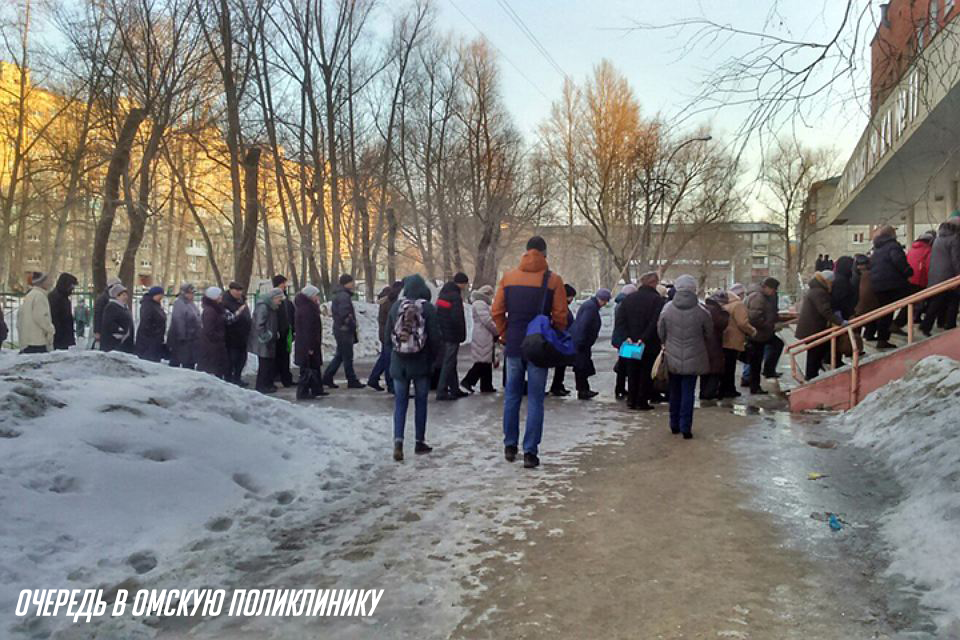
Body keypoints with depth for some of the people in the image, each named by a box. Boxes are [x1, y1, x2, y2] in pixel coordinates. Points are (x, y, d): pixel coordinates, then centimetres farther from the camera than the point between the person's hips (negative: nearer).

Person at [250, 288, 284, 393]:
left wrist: (274, 335, 15)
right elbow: (259, 325, -23)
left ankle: (267, 384, 23)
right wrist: (265, 338, -19)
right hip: (263, 342, -10)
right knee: (264, 364, -4)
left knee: (269, 363, 14)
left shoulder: (269, 307, 14)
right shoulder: (263, 307, -18)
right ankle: (262, 386, 4)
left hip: (269, 341, 10)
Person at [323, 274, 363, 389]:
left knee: (340, 356, 15)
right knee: (348, 357, -2)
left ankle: (327, 378, 17)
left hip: (339, 330, 10)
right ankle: (352, 381, 5)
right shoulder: (344, 296, -15)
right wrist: (353, 325, -14)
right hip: (344, 331, -10)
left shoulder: (338, 295, 17)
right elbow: (345, 314, -26)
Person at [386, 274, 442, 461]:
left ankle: (398, 440, -8)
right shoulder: (428, 308, -10)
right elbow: (436, 337, -9)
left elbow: (387, 336, 3)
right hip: (422, 363, -1)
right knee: (421, 402, 10)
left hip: (399, 363, 2)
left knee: (400, 402, 8)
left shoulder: (396, 306, -3)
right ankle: (420, 442, 17)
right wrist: (433, 355, 8)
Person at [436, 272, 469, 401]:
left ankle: (455, 389, 25)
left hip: (443, 333, 9)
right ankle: (442, 392, -1)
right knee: (448, 363, -3)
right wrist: (462, 335, -11)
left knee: (450, 362, 16)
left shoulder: (443, 293, 11)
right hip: (452, 335, -9)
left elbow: (438, 314, 15)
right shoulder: (455, 297, -17)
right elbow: (457, 318, -22)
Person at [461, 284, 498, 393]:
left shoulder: (483, 303, 21)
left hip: (486, 338, 11)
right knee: (483, 362, -8)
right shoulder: (480, 303, -13)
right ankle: (467, 381, -6)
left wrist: (494, 334, 12)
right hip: (483, 338, -11)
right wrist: (497, 331, -7)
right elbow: (487, 321, -18)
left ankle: (486, 386, 15)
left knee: (486, 362, 11)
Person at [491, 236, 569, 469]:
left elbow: (497, 312, 2)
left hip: (513, 346, 3)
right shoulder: (553, 280, -5)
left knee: (512, 397, 15)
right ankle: (530, 452, 2)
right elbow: (560, 316, -7)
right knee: (535, 400, 3)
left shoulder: (508, 277, 2)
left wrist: (505, 336, 13)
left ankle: (510, 446, 21)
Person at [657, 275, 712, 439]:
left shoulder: (667, 309, -8)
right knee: (688, 393, 5)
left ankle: (674, 425, 25)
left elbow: (661, 333, 2)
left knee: (675, 392, 16)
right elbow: (709, 335, 2)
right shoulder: (702, 312, -12)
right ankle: (685, 427, 5)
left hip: (672, 358, 2)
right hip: (693, 359, -2)